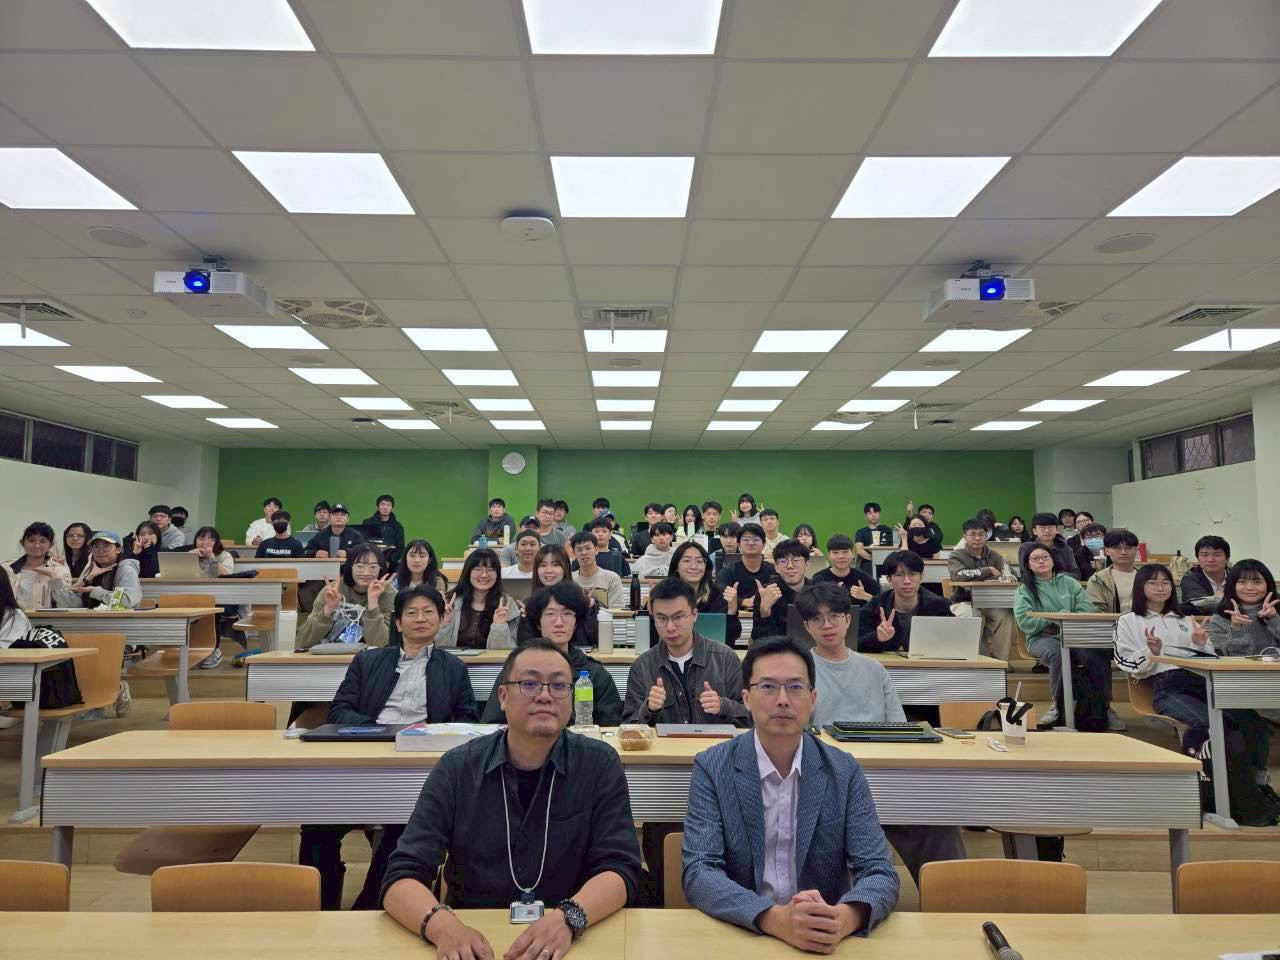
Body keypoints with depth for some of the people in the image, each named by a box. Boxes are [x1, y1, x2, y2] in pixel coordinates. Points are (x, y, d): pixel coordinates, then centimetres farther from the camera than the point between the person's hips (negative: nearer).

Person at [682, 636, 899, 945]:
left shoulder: (844, 771, -2)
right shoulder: (712, 768, -7)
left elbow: (879, 873, -6)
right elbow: (699, 873, -14)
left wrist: (843, 918, -27)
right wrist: (775, 918, -30)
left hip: (825, 939, 2)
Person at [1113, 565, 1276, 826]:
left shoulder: (1185, 620, 30)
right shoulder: (1129, 621, 15)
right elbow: (1131, 667, 6)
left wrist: (1202, 645, 4)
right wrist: (1152, 652, -13)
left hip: (1203, 681, 5)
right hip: (1167, 687, -5)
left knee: (1255, 722, -25)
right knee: (1219, 724, -31)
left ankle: (1256, 784, -19)